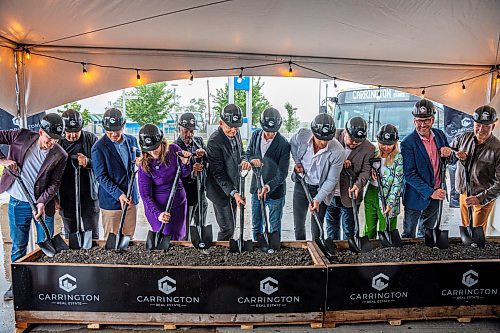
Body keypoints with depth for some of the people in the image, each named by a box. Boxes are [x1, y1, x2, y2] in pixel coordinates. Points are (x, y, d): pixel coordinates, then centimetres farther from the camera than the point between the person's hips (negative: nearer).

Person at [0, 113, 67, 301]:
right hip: (17, 203, 1)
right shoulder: (22, 137, -7)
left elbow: (54, 184, -8)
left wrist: (42, 203, -20)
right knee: (18, 247, 12)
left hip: (43, 204, 0)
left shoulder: (60, 156, -8)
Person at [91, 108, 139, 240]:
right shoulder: (99, 147, -11)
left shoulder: (132, 140, 5)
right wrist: (119, 194, -23)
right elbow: (101, 176, -13)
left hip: (131, 198, 5)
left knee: (129, 236, 16)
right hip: (111, 200, -5)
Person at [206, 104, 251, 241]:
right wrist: (233, 193, -28)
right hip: (221, 191, -7)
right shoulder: (214, 142, -24)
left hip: (234, 188, 8)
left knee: (231, 225, 19)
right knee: (227, 228, -1)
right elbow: (218, 173, -23)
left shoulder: (236, 133, 0)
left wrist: (243, 161, -7)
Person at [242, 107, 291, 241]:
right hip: (256, 188, 4)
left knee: (275, 228, 11)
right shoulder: (255, 136, -3)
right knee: (256, 227, 19)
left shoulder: (284, 145, -17)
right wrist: (251, 160, -19)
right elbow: (247, 155, 5)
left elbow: (282, 174, -18)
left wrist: (268, 187, -32)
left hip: (275, 191, -4)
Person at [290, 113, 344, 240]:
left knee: (316, 228, 5)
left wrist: (318, 199, -24)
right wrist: (297, 162, -6)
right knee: (298, 224, 16)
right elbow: (292, 144, 6)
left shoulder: (338, 152, -27)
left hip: (320, 189, -3)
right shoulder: (302, 135, -20)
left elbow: (331, 180, -18)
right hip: (301, 184, 3)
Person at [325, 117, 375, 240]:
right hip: (330, 194, 2)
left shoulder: (369, 148, -9)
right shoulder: (334, 136, -6)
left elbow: (365, 171, -11)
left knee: (349, 231, 12)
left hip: (350, 196, -2)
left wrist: (358, 184, -30)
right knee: (331, 227, 21)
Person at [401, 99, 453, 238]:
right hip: (416, 197, -6)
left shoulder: (439, 134, -1)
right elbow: (409, 174, -21)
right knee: (409, 234, 9)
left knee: (427, 231, 25)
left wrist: (449, 152, -14)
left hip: (436, 194, 6)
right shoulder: (407, 143, -19)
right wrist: (430, 192, -23)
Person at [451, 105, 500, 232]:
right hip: (464, 192, 4)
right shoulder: (465, 137, -7)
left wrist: (481, 199, -31)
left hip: (483, 198, -4)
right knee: (465, 227, 22)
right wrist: (456, 154, -12)